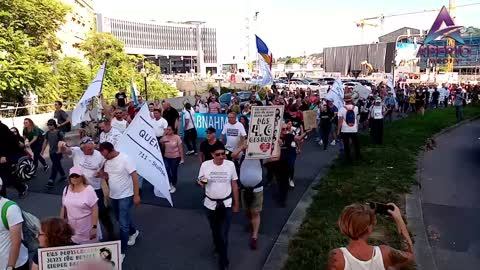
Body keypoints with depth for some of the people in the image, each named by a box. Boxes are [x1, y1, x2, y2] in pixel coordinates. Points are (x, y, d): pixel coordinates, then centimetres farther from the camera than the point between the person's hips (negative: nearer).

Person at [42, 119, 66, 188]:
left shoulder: (59, 133, -14)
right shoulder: (47, 133, 4)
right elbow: (45, 142, 12)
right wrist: (42, 151, 11)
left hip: (57, 152, -7)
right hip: (51, 152, 7)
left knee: (54, 166, -8)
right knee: (58, 165, 18)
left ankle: (51, 181, -7)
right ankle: (63, 175, 36)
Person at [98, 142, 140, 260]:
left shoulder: (124, 159, -21)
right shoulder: (107, 161, 0)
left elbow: (134, 176, -20)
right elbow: (107, 176, 12)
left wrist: (136, 195, -21)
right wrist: (102, 174, -13)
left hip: (126, 196, -7)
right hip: (113, 196, 8)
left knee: (123, 224, -4)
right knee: (120, 219, 23)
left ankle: (122, 251, 8)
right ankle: (133, 232, 49)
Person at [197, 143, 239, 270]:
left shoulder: (230, 164, -10)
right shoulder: (205, 165, -11)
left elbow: (234, 185, 0)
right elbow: (200, 183, 2)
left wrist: (236, 204, 4)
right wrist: (200, 182, -24)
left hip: (226, 204, -1)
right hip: (210, 204, 2)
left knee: (224, 234, -3)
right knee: (215, 230, 22)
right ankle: (218, 246, 52)